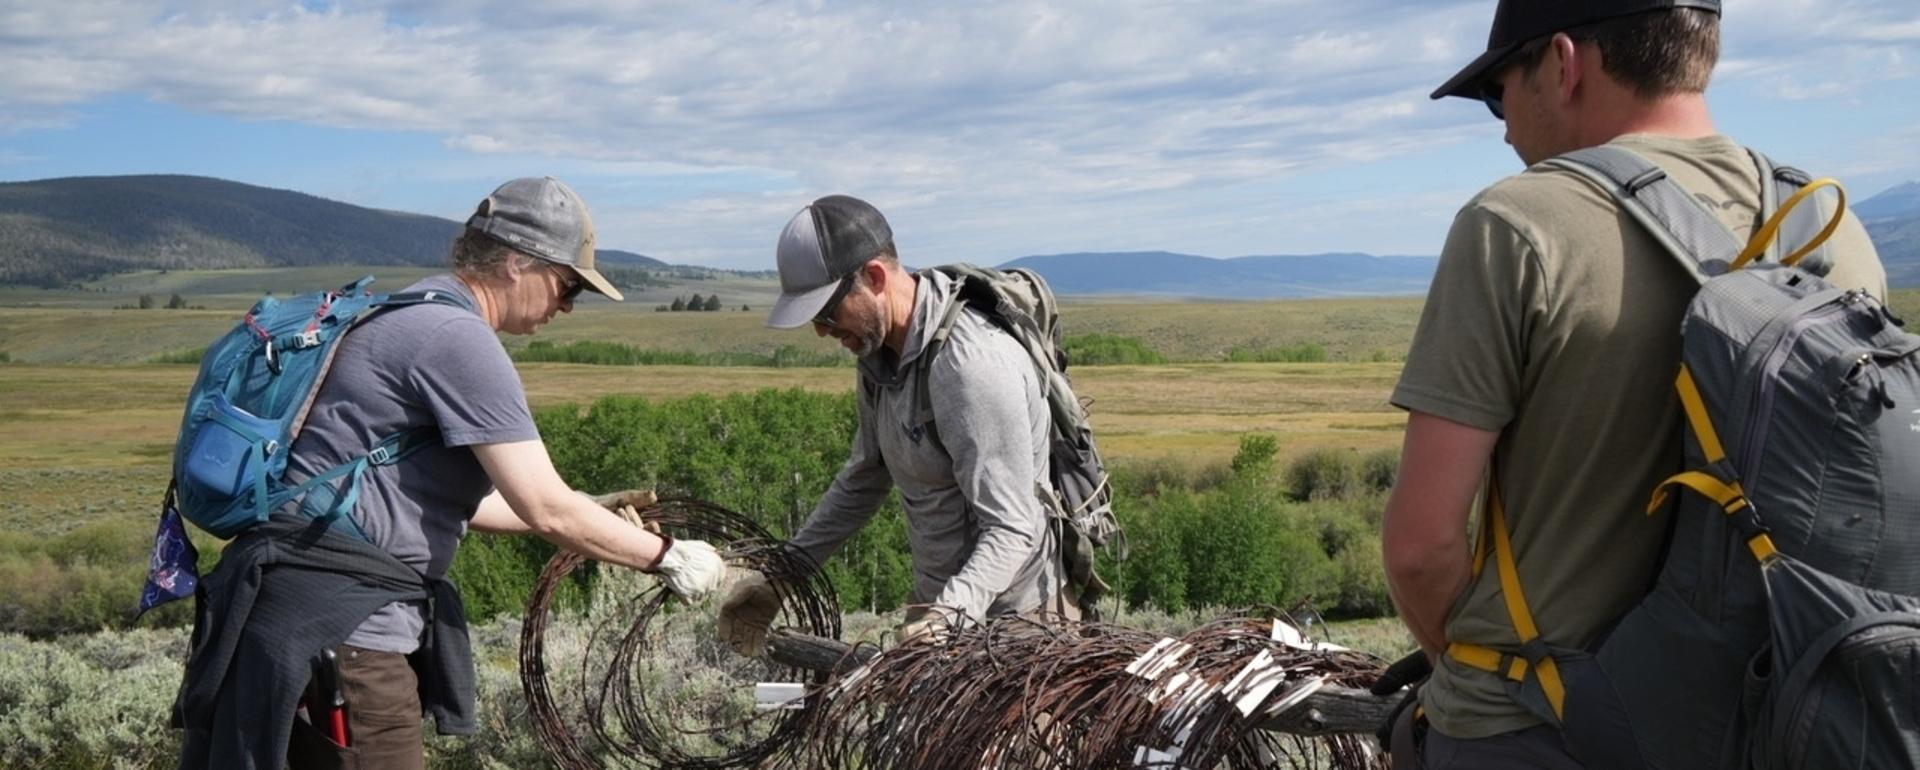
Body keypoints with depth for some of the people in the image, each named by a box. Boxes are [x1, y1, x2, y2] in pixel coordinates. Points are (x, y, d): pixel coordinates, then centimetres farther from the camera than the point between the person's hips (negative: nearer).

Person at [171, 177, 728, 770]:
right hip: (332, 625, -11)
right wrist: (667, 555, -5)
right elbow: (547, 511, -17)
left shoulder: (414, 319, 17)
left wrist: (589, 515, 23)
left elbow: (446, 497, 23)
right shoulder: (458, 338, -15)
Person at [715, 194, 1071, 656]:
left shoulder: (973, 365, -26)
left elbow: (1011, 531, -27)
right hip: (940, 605, 9)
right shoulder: (880, 350, 4)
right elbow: (865, 478, 16)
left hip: (1015, 617, -8)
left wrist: (948, 615, -41)